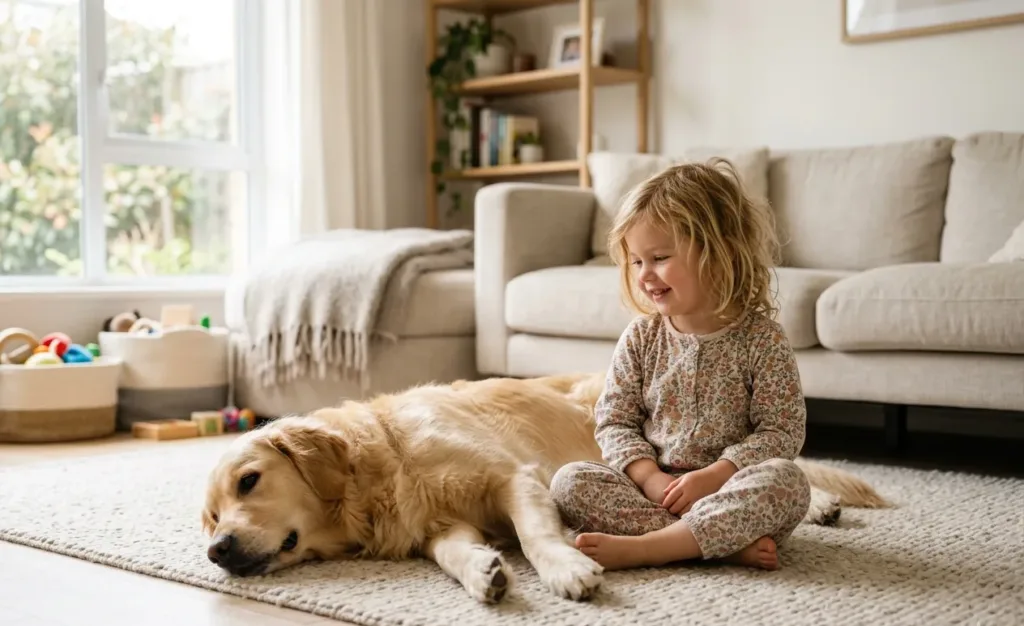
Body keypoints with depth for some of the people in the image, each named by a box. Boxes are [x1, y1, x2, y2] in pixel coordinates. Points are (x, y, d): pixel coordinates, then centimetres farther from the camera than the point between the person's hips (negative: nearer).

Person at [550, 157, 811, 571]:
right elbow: (614, 421, 4)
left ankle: (641, 547, -34)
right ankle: (727, 545, -28)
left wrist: (713, 477, -20)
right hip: (653, 488, 3)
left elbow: (781, 431, -8)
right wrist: (651, 479, -14)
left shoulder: (761, 339, -4)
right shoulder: (641, 338, 5)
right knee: (569, 481, -22)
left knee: (785, 480, -33)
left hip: (730, 496, -2)